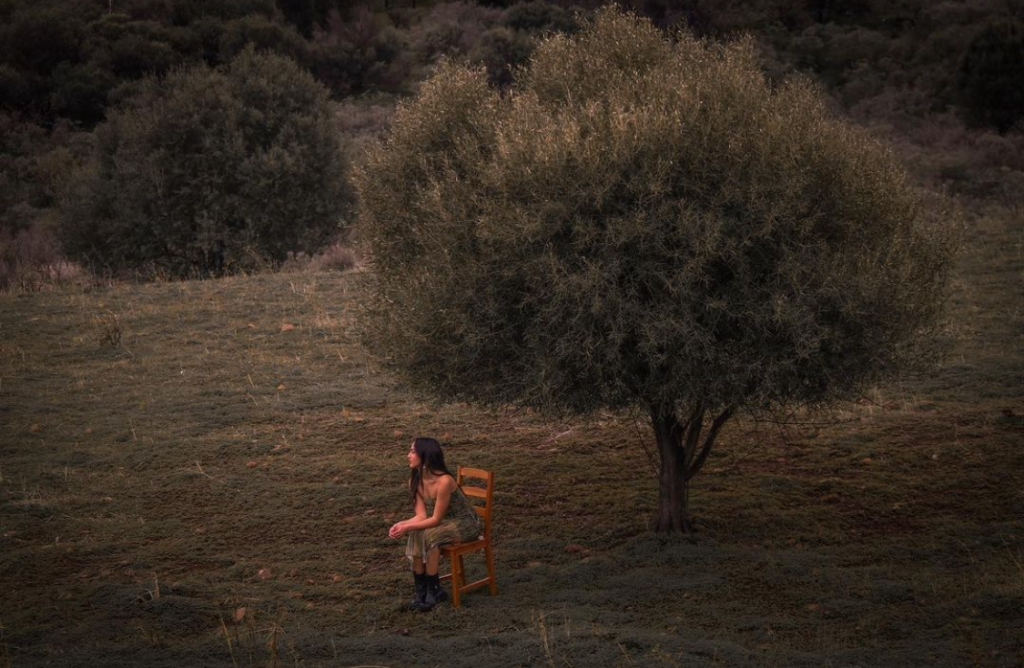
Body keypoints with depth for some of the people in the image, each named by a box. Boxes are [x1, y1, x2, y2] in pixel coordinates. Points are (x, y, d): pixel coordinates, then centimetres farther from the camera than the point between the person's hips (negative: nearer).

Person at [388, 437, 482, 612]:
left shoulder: (444, 481, -30)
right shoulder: (415, 481, -6)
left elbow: (436, 519, -25)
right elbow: (422, 515, -9)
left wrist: (407, 527, -30)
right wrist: (402, 524, -27)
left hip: (465, 523, -7)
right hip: (444, 522, 7)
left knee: (429, 535, -31)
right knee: (416, 535, -22)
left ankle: (433, 591, -16)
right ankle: (421, 591, -15)